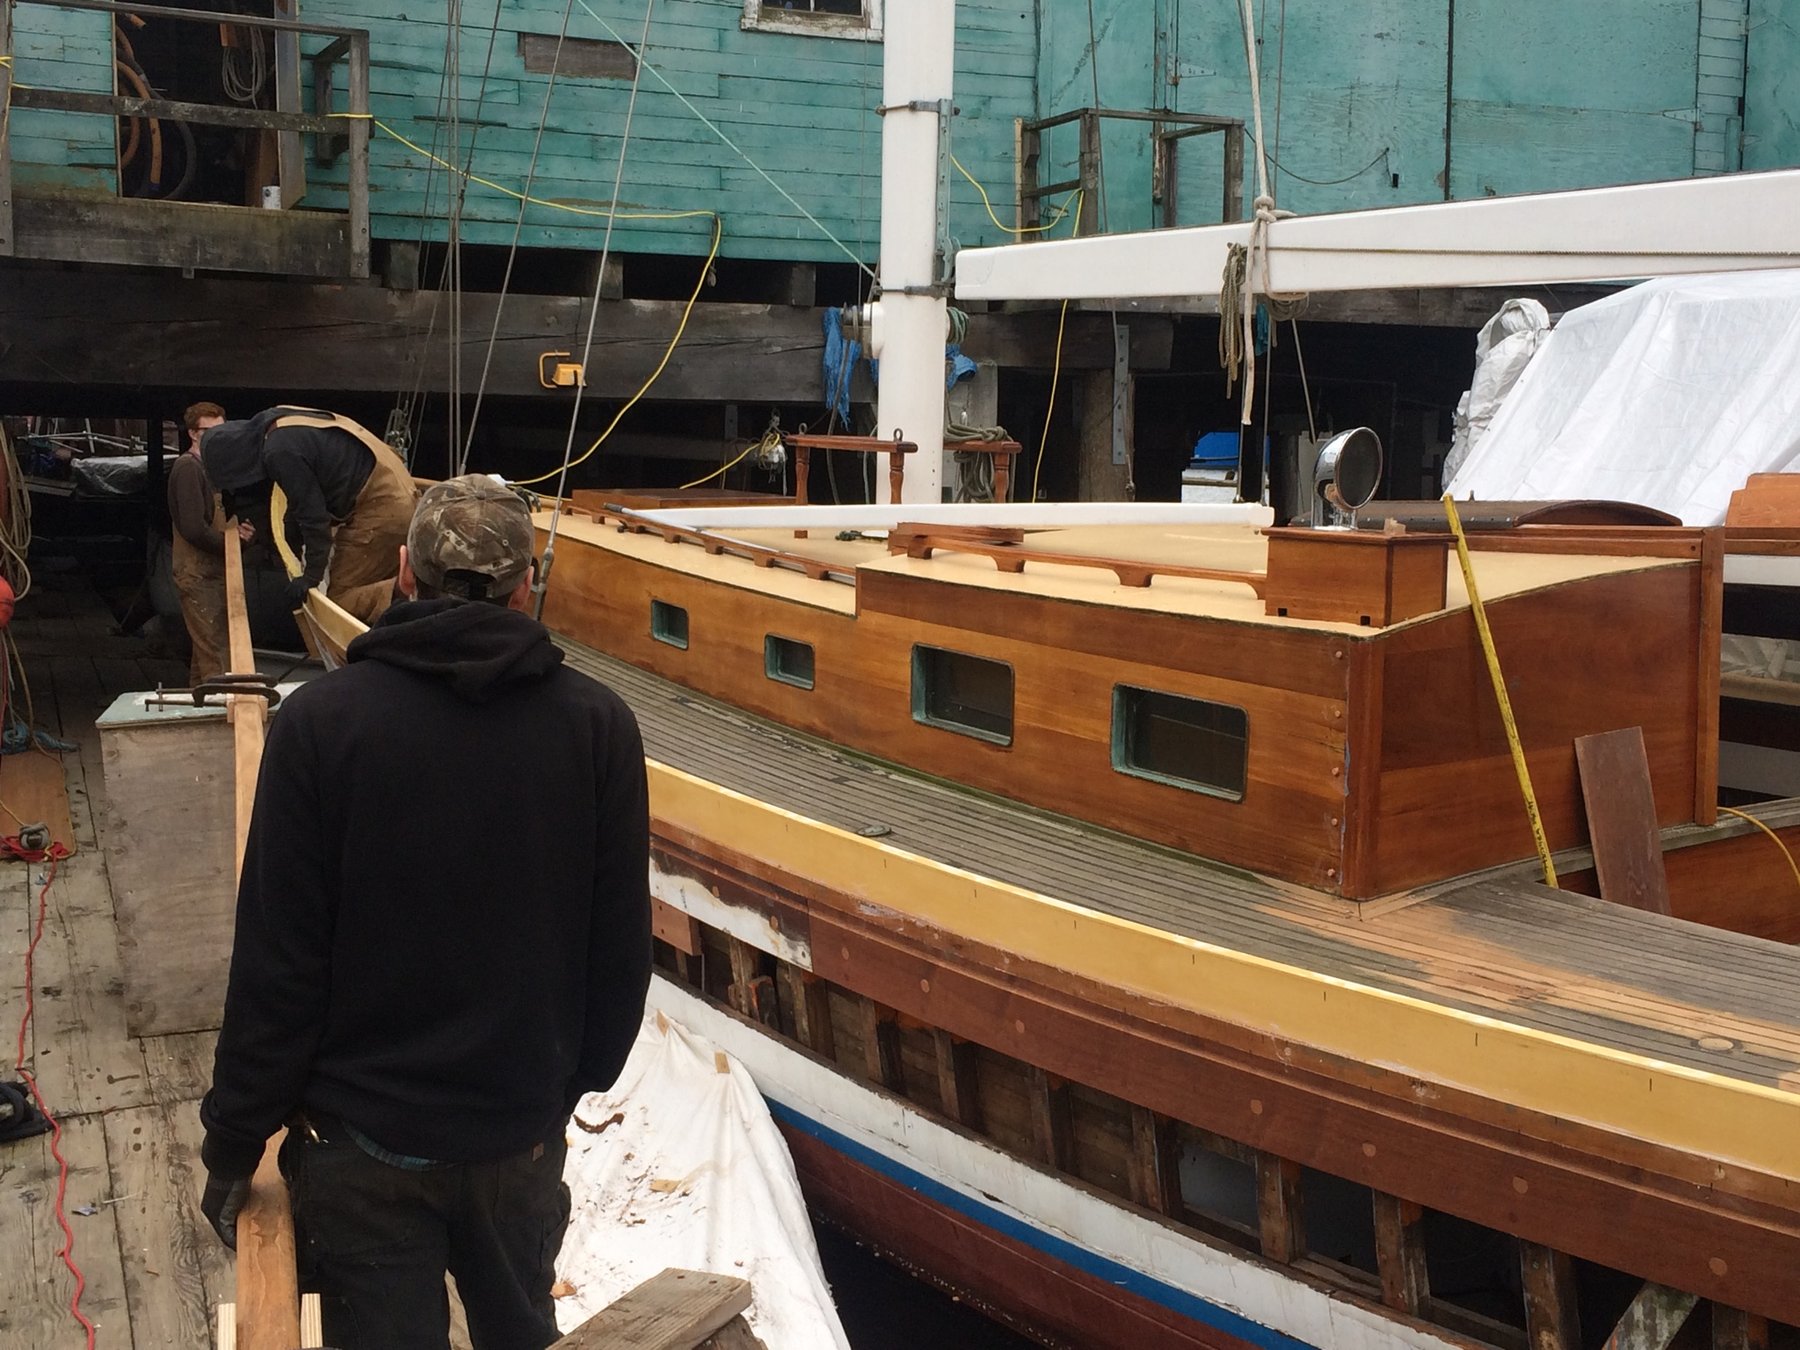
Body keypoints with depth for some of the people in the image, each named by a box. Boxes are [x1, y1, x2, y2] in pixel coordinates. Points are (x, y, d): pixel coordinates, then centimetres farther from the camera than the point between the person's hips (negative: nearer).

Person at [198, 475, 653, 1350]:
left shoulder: (321, 720, -15)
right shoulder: (598, 725, -10)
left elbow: (277, 956, -14)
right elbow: (622, 942, -3)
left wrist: (235, 1137, -2)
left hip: (361, 1136, -2)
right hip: (524, 1127, 2)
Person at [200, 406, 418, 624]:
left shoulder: (280, 451, -19)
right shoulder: (277, 424, 11)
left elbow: (312, 512, -17)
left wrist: (312, 575, -11)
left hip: (380, 507, -10)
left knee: (342, 599, -11)